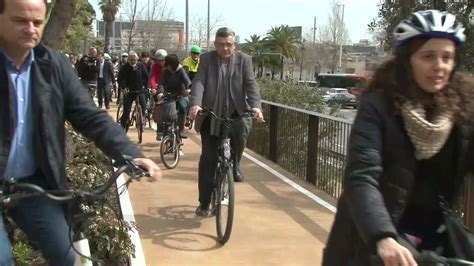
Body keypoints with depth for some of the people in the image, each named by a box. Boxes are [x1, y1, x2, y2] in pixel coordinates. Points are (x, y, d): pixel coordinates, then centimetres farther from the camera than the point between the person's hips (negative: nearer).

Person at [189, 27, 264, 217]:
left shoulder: (244, 60, 0)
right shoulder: (206, 59, -1)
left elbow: (251, 84, -8)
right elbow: (199, 83, -12)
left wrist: (256, 106, -26)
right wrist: (195, 104, -31)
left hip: (236, 112, 0)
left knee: (241, 131, -33)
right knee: (208, 158, 2)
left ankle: (234, 165, -2)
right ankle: (204, 202, 14)